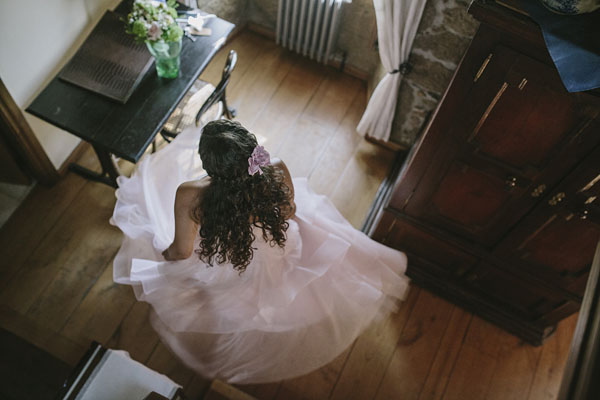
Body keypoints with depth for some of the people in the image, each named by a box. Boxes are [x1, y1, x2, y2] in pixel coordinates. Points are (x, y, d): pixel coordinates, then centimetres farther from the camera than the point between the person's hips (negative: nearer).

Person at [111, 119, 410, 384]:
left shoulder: (189, 196, -40)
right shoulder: (277, 174, -34)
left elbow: (181, 251, -21)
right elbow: (289, 212, -10)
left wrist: (165, 253, 3)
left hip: (215, 276, -1)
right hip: (270, 263, 2)